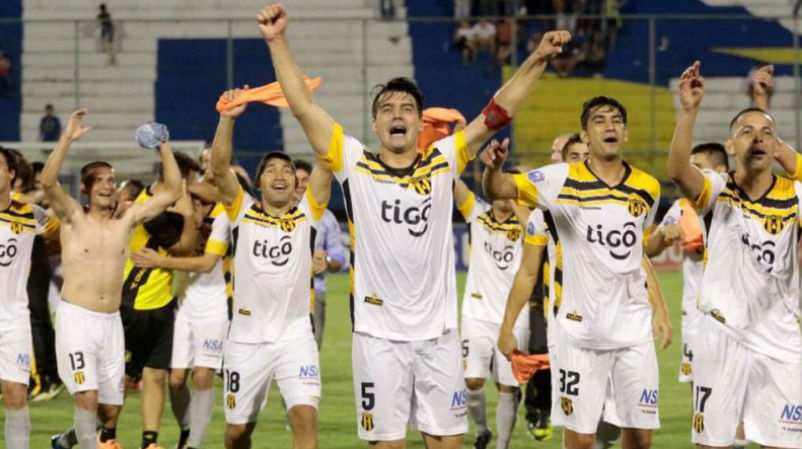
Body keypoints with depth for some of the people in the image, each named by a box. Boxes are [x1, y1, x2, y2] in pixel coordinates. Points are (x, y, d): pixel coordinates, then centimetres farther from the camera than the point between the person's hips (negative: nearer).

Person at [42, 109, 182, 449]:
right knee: (87, 397, -19)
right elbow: (48, 181, -20)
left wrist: (164, 149, 1)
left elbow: (172, 191, 8)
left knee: (111, 410, 9)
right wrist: (68, 138, -25)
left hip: (111, 322, 5)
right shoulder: (74, 218, -3)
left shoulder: (126, 221, 7)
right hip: (76, 319, -5)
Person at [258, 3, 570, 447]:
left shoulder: (443, 163, 6)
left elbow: (498, 112, 6)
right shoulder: (355, 164, 1)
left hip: (437, 331, 2)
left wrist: (537, 59, -2)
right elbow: (302, 106, -4)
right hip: (378, 332, -2)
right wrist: (277, 41, -11)